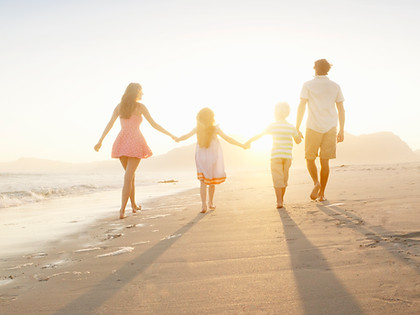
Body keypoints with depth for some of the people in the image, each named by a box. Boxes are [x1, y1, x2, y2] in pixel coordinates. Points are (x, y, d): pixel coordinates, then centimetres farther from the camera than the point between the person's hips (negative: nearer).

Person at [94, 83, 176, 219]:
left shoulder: (120, 106, 10)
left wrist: (100, 141, 0)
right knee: (128, 177, -6)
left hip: (122, 142, 5)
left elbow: (110, 124, 1)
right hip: (135, 142, -5)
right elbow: (154, 125, -2)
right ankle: (122, 210, -14)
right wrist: (170, 135, 7)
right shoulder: (140, 107, -2)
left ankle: (134, 205, 29)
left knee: (130, 174, 20)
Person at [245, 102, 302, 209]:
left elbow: (259, 135, 4)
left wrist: (249, 142, 16)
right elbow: (298, 141, 12)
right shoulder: (291, 127, 3)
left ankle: (279, 202, -11)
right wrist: (299, 135, 32)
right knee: (284, 178, 16)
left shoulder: (273, 126, -3)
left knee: (277, 179, -2)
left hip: (276, 156, -3)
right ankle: (281, 199, 25)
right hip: (287, 156, 3)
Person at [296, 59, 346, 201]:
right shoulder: (335, 86, 9)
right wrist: (341, 131, 12)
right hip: (330, 127, 2)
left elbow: (301, 107, -7)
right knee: (324, 161, 6)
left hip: (313, 127, -2)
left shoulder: (308, 85, 1)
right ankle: (322, 193, 6)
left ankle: (316, 183, -14)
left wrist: (297, 128, -4)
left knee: (310, 159, 10)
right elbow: (341, 109, 7)